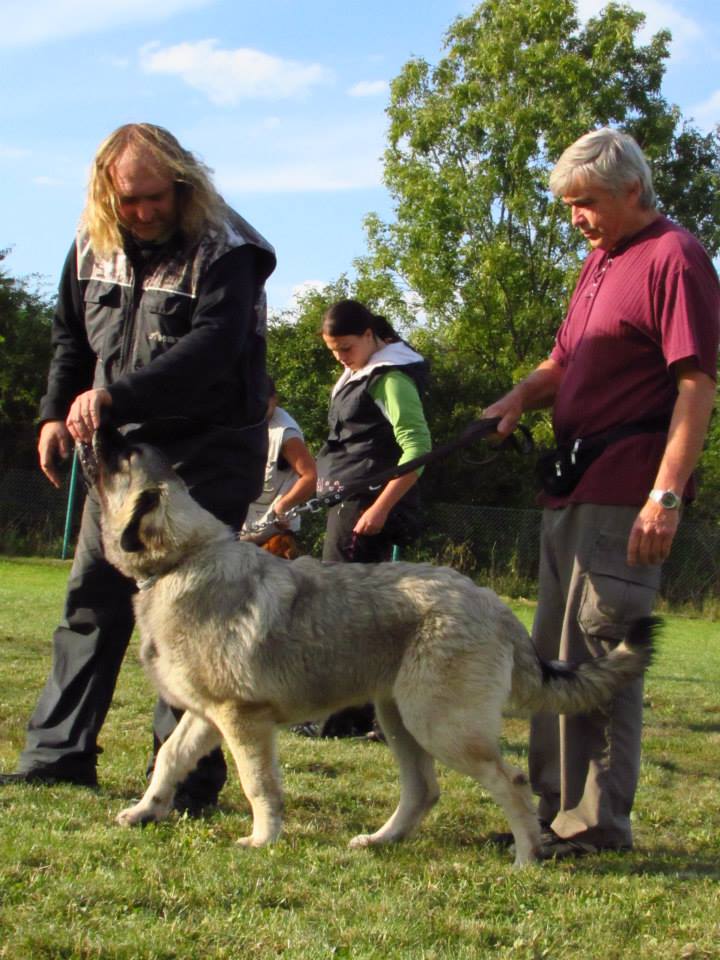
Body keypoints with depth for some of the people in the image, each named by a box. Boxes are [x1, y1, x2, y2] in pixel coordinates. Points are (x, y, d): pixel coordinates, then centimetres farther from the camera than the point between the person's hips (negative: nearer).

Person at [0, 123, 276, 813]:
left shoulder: (224, 253, -17)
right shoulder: (92, 246, 5)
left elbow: (211, 350, -30)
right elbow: (71, 338, 19)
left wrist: (113, 397, -39)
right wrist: (56, 413, 5)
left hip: (209, 452, -7)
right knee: (92, 597, 9)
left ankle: (188, 774, -1)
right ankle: (59, 754, 17)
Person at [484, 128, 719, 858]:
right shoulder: (599, 261, 19)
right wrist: (521, 397, 5)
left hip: (624, 495, -10)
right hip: (571, 488, 10)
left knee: (598, 657, -8)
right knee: (553, 655, 13)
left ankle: (597, 824, 1)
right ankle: (555, 810, 23)